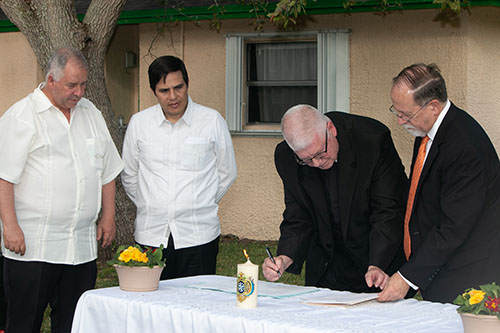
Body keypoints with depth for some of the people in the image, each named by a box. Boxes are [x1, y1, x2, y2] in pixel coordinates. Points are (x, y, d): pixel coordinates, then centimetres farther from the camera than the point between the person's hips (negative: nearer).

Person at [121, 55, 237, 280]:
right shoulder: (139, 123, 6)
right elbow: (129, 176, 18)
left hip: (198, 236, -1)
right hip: (151, 235, 1)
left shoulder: (212, 121, 1)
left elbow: (226, 173, 13)